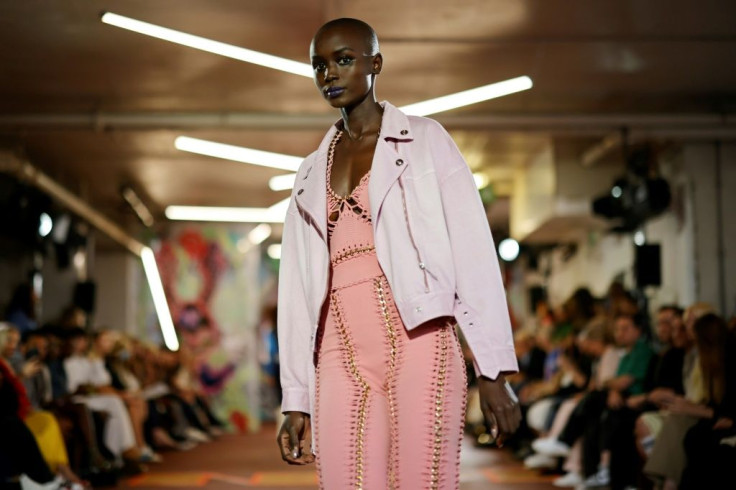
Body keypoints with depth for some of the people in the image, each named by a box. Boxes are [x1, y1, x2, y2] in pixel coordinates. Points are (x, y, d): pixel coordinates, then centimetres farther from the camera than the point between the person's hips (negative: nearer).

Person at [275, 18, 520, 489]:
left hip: (418, 344, -4)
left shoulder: (425, 140, 8)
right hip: (342, 360, 4)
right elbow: (297, 286, 16)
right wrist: (295, 400, 10)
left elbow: (473, 254, 0)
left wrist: (493, 371, -8)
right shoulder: (312, 173, 20)